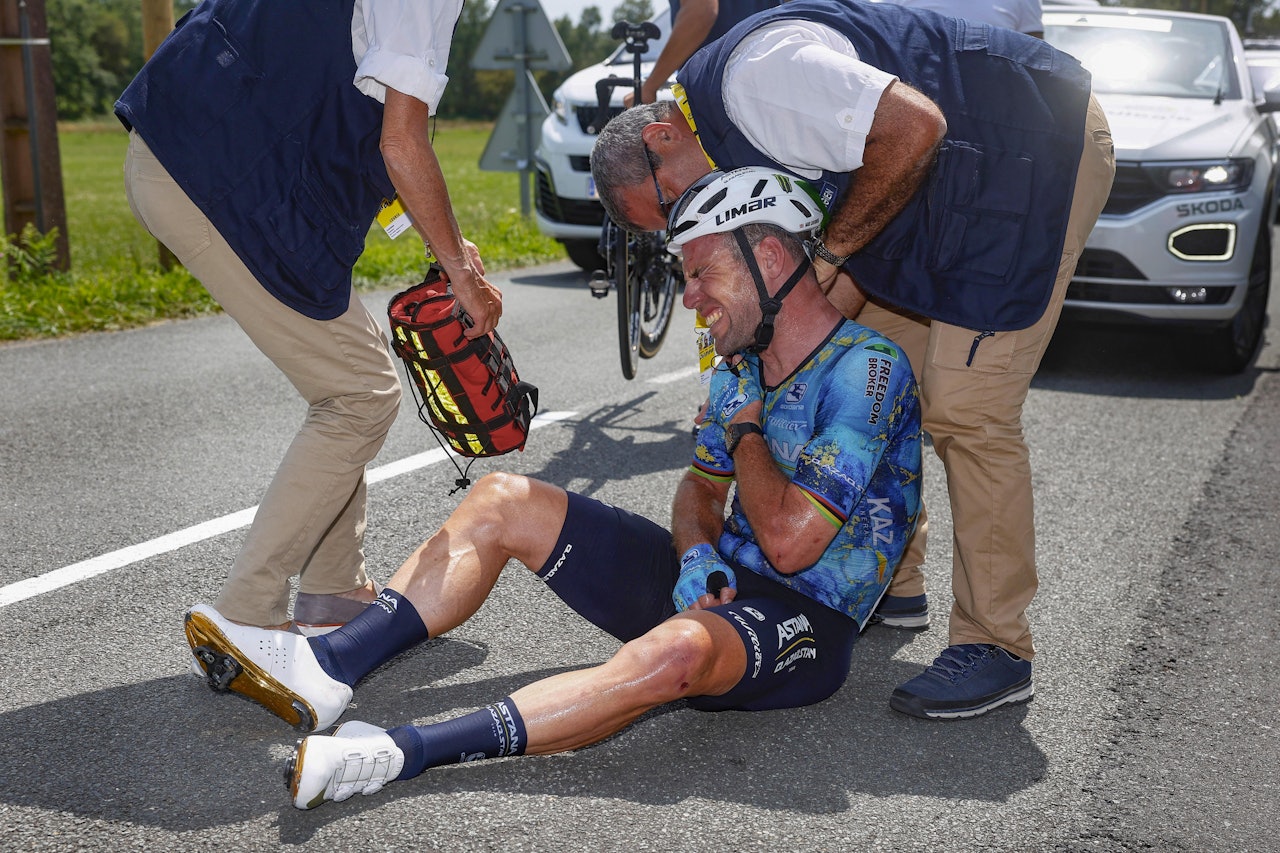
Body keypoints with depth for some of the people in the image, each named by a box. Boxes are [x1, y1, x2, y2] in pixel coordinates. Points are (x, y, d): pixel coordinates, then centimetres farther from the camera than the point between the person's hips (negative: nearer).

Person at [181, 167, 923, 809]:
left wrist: (744, 427, -9)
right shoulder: (744, 362, 10)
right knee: (504, 500, -2)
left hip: (804, 618, -8)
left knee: (673, 652, -43)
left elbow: (791, 541, -25)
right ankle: (327, 668, -14)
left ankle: (405, 754, -46)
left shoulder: (867, 366, -17)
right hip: (712, 583, 8)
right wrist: (695, 553, -8)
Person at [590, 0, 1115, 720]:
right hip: (952, 196, 11)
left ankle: (997, 648, -5)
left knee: (965, 409, -15)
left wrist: (830, 251, -20)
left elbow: (914, 126, -31)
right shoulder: (736, 145, 9)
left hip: (1038, 154, -11)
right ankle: (893, 584, 24)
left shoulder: (755, 74, -22)